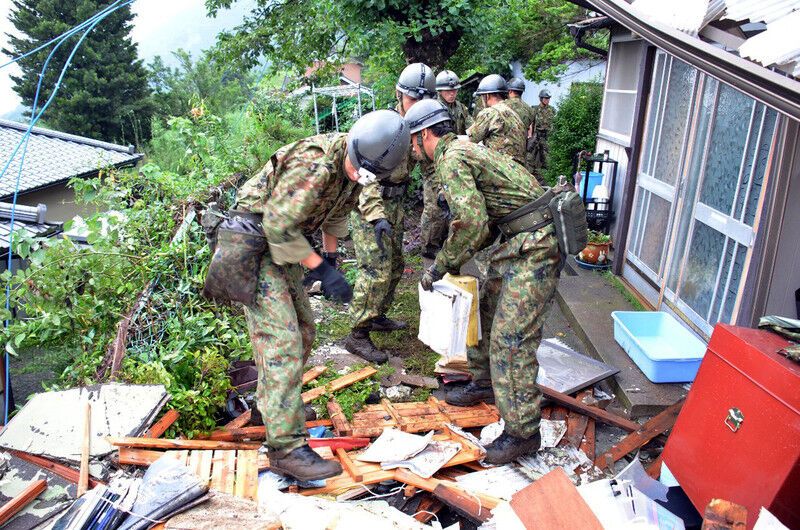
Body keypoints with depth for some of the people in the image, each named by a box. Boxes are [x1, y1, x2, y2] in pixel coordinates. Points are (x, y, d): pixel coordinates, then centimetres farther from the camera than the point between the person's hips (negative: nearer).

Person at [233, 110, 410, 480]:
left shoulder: (352, 166, 1)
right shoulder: (314, 163, -28)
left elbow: (336, 214, 17)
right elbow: (278, 225, -29)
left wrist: (331, 262, 17)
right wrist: (321, 268, -25)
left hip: (281, 247, 9)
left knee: (303, 330, 16)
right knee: (282, 340, -16)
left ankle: (273, 403, 37)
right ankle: (286, 447, -13)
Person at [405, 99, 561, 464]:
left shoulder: (452, 159, -14)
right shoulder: (464, 150, 18)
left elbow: (471, 223, -24)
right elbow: (477, 219, 21)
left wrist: (439, 268, -12)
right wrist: (453, 265, 18)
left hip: (532, 249, -11)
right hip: (511, 246, 11)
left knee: (511, 339, -8)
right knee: (483, 312, 22)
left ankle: (522, 431, 3)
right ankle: (484, 384, 40)